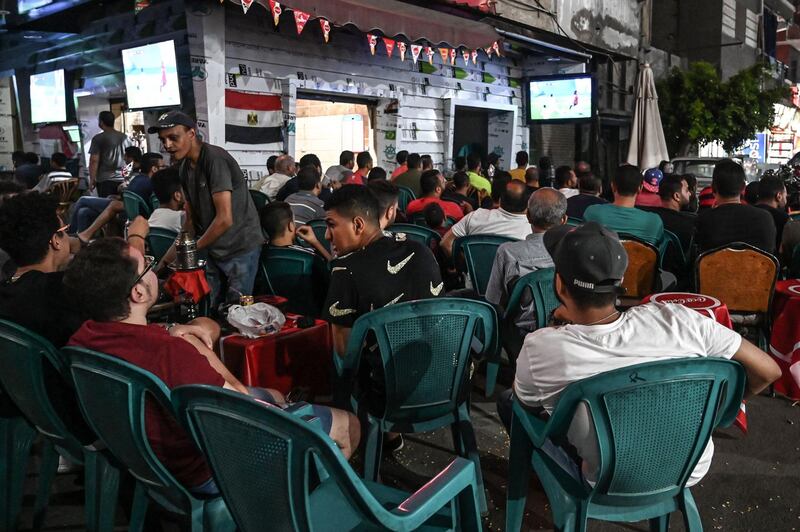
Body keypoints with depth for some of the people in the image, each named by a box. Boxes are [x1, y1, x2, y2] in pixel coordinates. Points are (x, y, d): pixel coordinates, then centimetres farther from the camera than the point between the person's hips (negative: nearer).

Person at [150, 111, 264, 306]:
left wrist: (195, 247, -9)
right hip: (214, 249, 8)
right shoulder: (184, 166, 8)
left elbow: (225, 219, -22)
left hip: (240, 247, -7)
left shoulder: (214, 158, -18)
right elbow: (190, 218, 13)